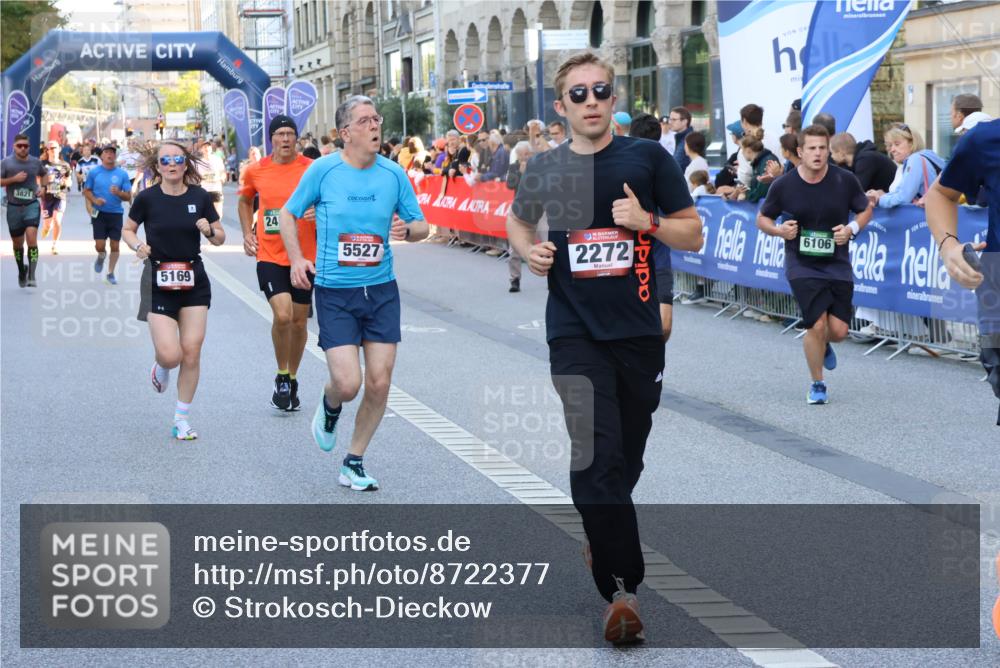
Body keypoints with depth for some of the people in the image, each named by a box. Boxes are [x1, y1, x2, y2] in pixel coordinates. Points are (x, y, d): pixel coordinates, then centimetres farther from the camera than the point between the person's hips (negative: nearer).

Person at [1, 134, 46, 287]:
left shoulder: (36, 162, 4)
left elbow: (43, 174, 24)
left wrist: (41, 187, 7)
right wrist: (14, 179, -18)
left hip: (32, 205, 0)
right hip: (13, 207, 0)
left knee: (31, 237, -18)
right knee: (17, 243, 11)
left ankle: (31, 276, -19)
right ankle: (21, 271, 36)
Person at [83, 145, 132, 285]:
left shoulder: (122, 174, 0)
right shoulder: (94, 172, 0)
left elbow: (128, 197, 1)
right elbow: (86, 191, 7)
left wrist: (118, 193, -19)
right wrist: (94, 200, -12)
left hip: (116, 213, 1)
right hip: (99, 213, -1)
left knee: (115, 245, 2)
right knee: (100, 245, -7)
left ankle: (111, 273, 20)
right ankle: (101, 256, 30)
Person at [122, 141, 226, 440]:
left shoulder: (200, 197, -1)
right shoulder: (147, 198, -5)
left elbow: (220, 238, 8)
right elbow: (127, 229, 10)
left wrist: (209, 230, -13)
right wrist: (137, 245, -10)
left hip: (194, 283, 2)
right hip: (159, 284, -2)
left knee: (191, 351, -3)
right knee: (170, 355, -13)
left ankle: (182, 418, 12)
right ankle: (161, 366, 26)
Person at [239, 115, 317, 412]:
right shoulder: (255, 171, 1)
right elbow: (245, 201, 21)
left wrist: (319, 212, -19)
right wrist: (247, 233, 8)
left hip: (304, 256, 1)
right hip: (270, 256, -1)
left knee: (299, 321, 9)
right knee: (282, 315, -18)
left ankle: (292, 379, 30)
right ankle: (282, 376, 3)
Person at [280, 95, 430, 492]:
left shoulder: (394, 174, 0)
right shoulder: (323, 170, -6)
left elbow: (422, 226, 10)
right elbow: (288, 214, 7)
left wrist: (407, 229, -13)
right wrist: (296, 258, -6)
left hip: (381, 290, 3)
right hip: (334, 293, -3)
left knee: (379, 384, 0)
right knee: (348, 384, -12)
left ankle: (354, 463, 19)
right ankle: (330, 405, 27)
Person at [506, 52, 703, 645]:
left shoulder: (648, 157, 1)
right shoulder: (545, 168, 5)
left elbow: (693, 235, 3)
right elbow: (518, 220, 25)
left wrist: (647, 220, -15)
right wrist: (529, 251, 2)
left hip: (639, 331, 1)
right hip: (575, 333, -1)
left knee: (626, 459, 12)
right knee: (598, 457, -15)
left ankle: (605, 542, 38)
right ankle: (623, 587, -15)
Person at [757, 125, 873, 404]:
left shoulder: (845, 180, -6)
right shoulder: (784, 185, -8)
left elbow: (866, 210, 9)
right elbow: (762, 218, 5)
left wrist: (851, 229, -11)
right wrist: (780, 230, -16)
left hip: (837, 264, 2)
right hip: (802, 265, -2)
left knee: (839, 330, -2)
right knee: (817, 325, -12)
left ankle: (823, 344, 38)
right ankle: (817, 385, 11)